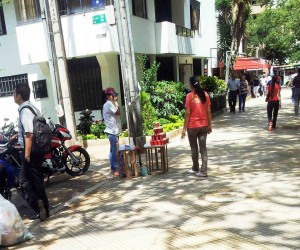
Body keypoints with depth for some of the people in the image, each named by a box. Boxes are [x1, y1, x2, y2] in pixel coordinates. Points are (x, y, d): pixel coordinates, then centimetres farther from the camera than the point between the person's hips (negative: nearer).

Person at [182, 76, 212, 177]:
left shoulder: (190, 96, -10)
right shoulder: (205, 95, 2)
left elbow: (188, 113, -12)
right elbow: (208, 111, 4)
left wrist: (184, 128, -7)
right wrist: (209, 125, 12)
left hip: (192, 126, -3)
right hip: (203, 125, 4)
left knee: (194, 148, 12)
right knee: (203, 148, 7)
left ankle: (195, 168, 27)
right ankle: (203, 171, 6)